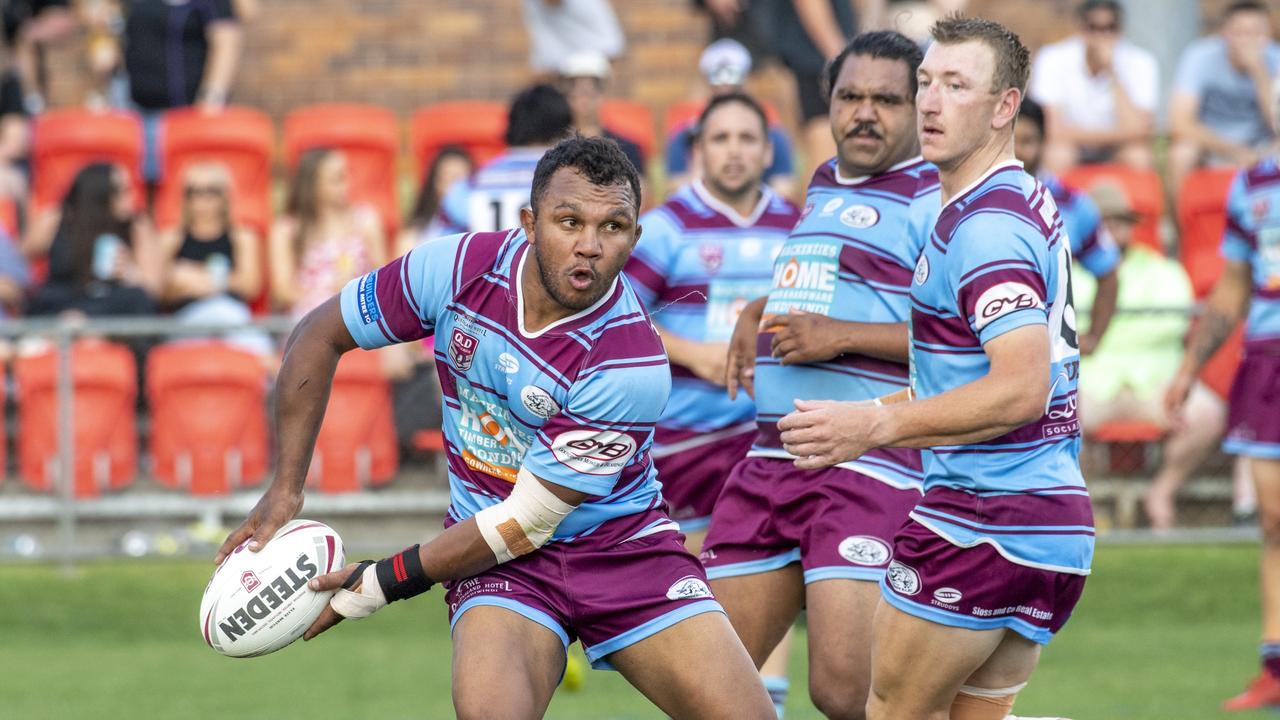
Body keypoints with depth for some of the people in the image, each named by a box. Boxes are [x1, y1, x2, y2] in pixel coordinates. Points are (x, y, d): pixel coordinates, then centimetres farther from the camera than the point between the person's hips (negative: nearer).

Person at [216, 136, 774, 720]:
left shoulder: (631, 362, -25)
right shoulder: (458, 268, -16)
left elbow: (525, 524, -19)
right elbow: (319, 337, 2)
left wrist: (378, 584, -14)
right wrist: (287, 488, -2)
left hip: (622, 542, -1)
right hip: (502, 564, 1)